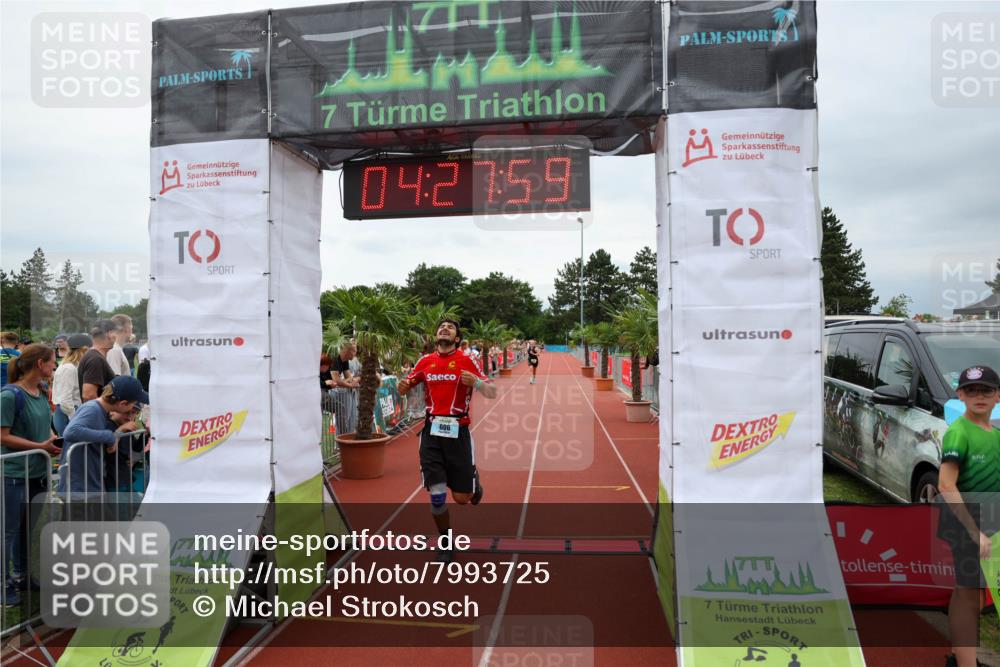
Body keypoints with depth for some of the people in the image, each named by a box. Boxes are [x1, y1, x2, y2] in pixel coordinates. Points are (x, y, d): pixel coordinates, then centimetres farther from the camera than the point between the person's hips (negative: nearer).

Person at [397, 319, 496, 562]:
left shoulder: (467, 361, -1)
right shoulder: (425, 361, 7)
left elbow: (493, 393, -2)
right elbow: (404, 389, 18)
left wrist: (476, 382, -22)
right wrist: (402, 386, -6)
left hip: (457, 432, -2)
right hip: (431, 432, 2)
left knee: (462, 497, 3)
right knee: (436, 495, 0)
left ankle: (474, 481, 40)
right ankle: (445, 544, 23)